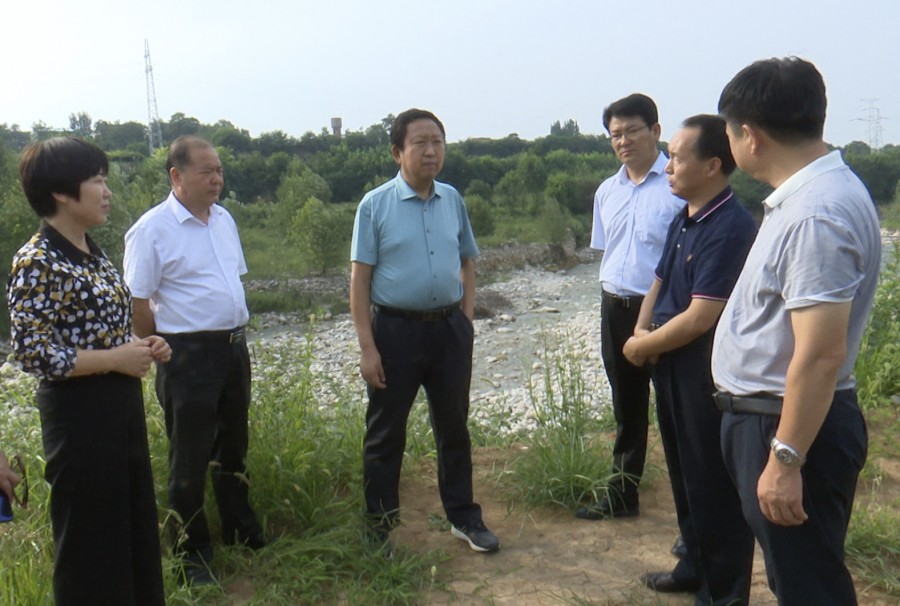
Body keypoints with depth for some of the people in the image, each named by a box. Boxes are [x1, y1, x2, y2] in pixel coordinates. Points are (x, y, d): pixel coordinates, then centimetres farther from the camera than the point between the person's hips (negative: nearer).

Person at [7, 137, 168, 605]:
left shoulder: (92, 253, 10)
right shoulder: (37, 262, -16)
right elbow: (34, 353, -20)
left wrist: (140, 348, 3)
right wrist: (117, 359, -18)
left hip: (122, 407, 9)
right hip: (79, 413, -9)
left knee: (136, 526, 19)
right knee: (90, 537, 6)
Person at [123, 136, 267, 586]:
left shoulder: (224, 220, 9)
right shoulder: (152, 229, -14)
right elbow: (138, 303, -13)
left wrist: (236, 333, 14)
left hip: (233, 347, 7)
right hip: (188, 355, -7)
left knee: (233, 446, 21)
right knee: (190, 459, 6)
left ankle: (241, 529, 39)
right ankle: (193, 552, 22)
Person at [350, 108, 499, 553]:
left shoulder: (453, 200, 5)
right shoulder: (375, 205, -7)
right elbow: (360, 279, -8)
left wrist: (466, 317, 4)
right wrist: (367, 347, -12)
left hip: (450, 328, 4)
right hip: (396, 329, -3)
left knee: (454, 426, 15)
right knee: (385, 434, 8)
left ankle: (463, 516, 32)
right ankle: (378, 527, 26)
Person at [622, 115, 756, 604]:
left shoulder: (730, 228, -21)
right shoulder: (683, 220, 8)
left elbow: (700, 318, -24)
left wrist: (643, 346, -11)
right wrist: (642, 331, -1)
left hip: (706, 372, -9)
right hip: (670, 366, 9)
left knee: (712, 484, 5)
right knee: (683, 473, 21)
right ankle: (695, 567, 40)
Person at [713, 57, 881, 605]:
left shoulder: (815, 214, -25)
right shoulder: (810, 191, 6)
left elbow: (821, 355, -28)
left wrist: (785, 459, -23)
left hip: (790, 424, -10)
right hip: (763, 414, 10)